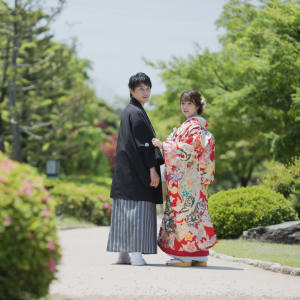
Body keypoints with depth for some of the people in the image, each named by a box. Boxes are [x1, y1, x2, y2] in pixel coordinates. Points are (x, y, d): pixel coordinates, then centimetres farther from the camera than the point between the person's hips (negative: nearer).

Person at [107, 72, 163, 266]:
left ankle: (124, 253, 9)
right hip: (136, 171, -10)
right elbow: (143, 144, -17)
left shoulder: (129, 112, 18)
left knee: (126, 211, 8)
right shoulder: (136, 113, -11)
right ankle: (136, 252, -13)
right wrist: (152, 169, -17)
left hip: (127, 170, 10)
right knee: (138, 208, -11)